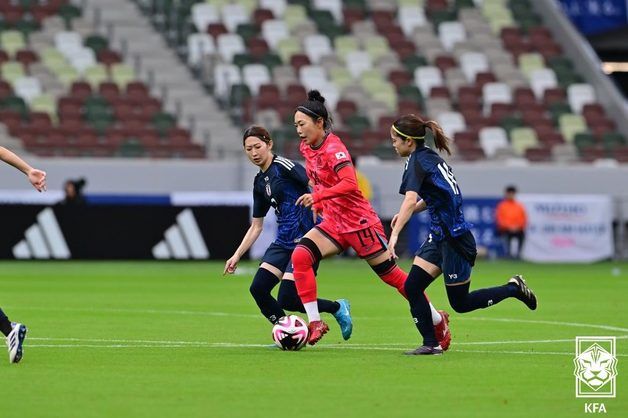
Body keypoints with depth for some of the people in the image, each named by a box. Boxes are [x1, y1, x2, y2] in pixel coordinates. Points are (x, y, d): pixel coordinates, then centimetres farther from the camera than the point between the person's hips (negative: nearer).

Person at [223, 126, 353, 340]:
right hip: (284, 241, 8)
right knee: (258, 288, -7)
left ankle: (338, 308, 10)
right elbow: (256, 226, 22)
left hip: (306, 237, -8)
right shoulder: (259, 182, 16)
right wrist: (237, 256, 19)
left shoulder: (283, 166, -8)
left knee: (286, 300, -13)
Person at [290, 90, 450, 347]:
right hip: (333, 222, 8)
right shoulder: (306, 148, 5)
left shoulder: (333, 148, -19)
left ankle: (438, 321, 18)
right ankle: (315, 324, -15)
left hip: (359, 222, -8)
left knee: (390, 274, 1)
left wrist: (317, 196, -36)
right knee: (300, 256, -16)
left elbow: (349, 184, -32)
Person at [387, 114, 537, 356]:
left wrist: (395, 234, -42)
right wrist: (405, 214, 16)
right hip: (440, 234, 9)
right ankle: (431, 344, 4)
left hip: (454, 238, -9)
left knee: (460, 303, 4)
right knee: (412, 287, 2)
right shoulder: (430, 157, 11)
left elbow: (410, 201, -34)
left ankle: (513, 289, 16)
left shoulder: (417, 162, -18)